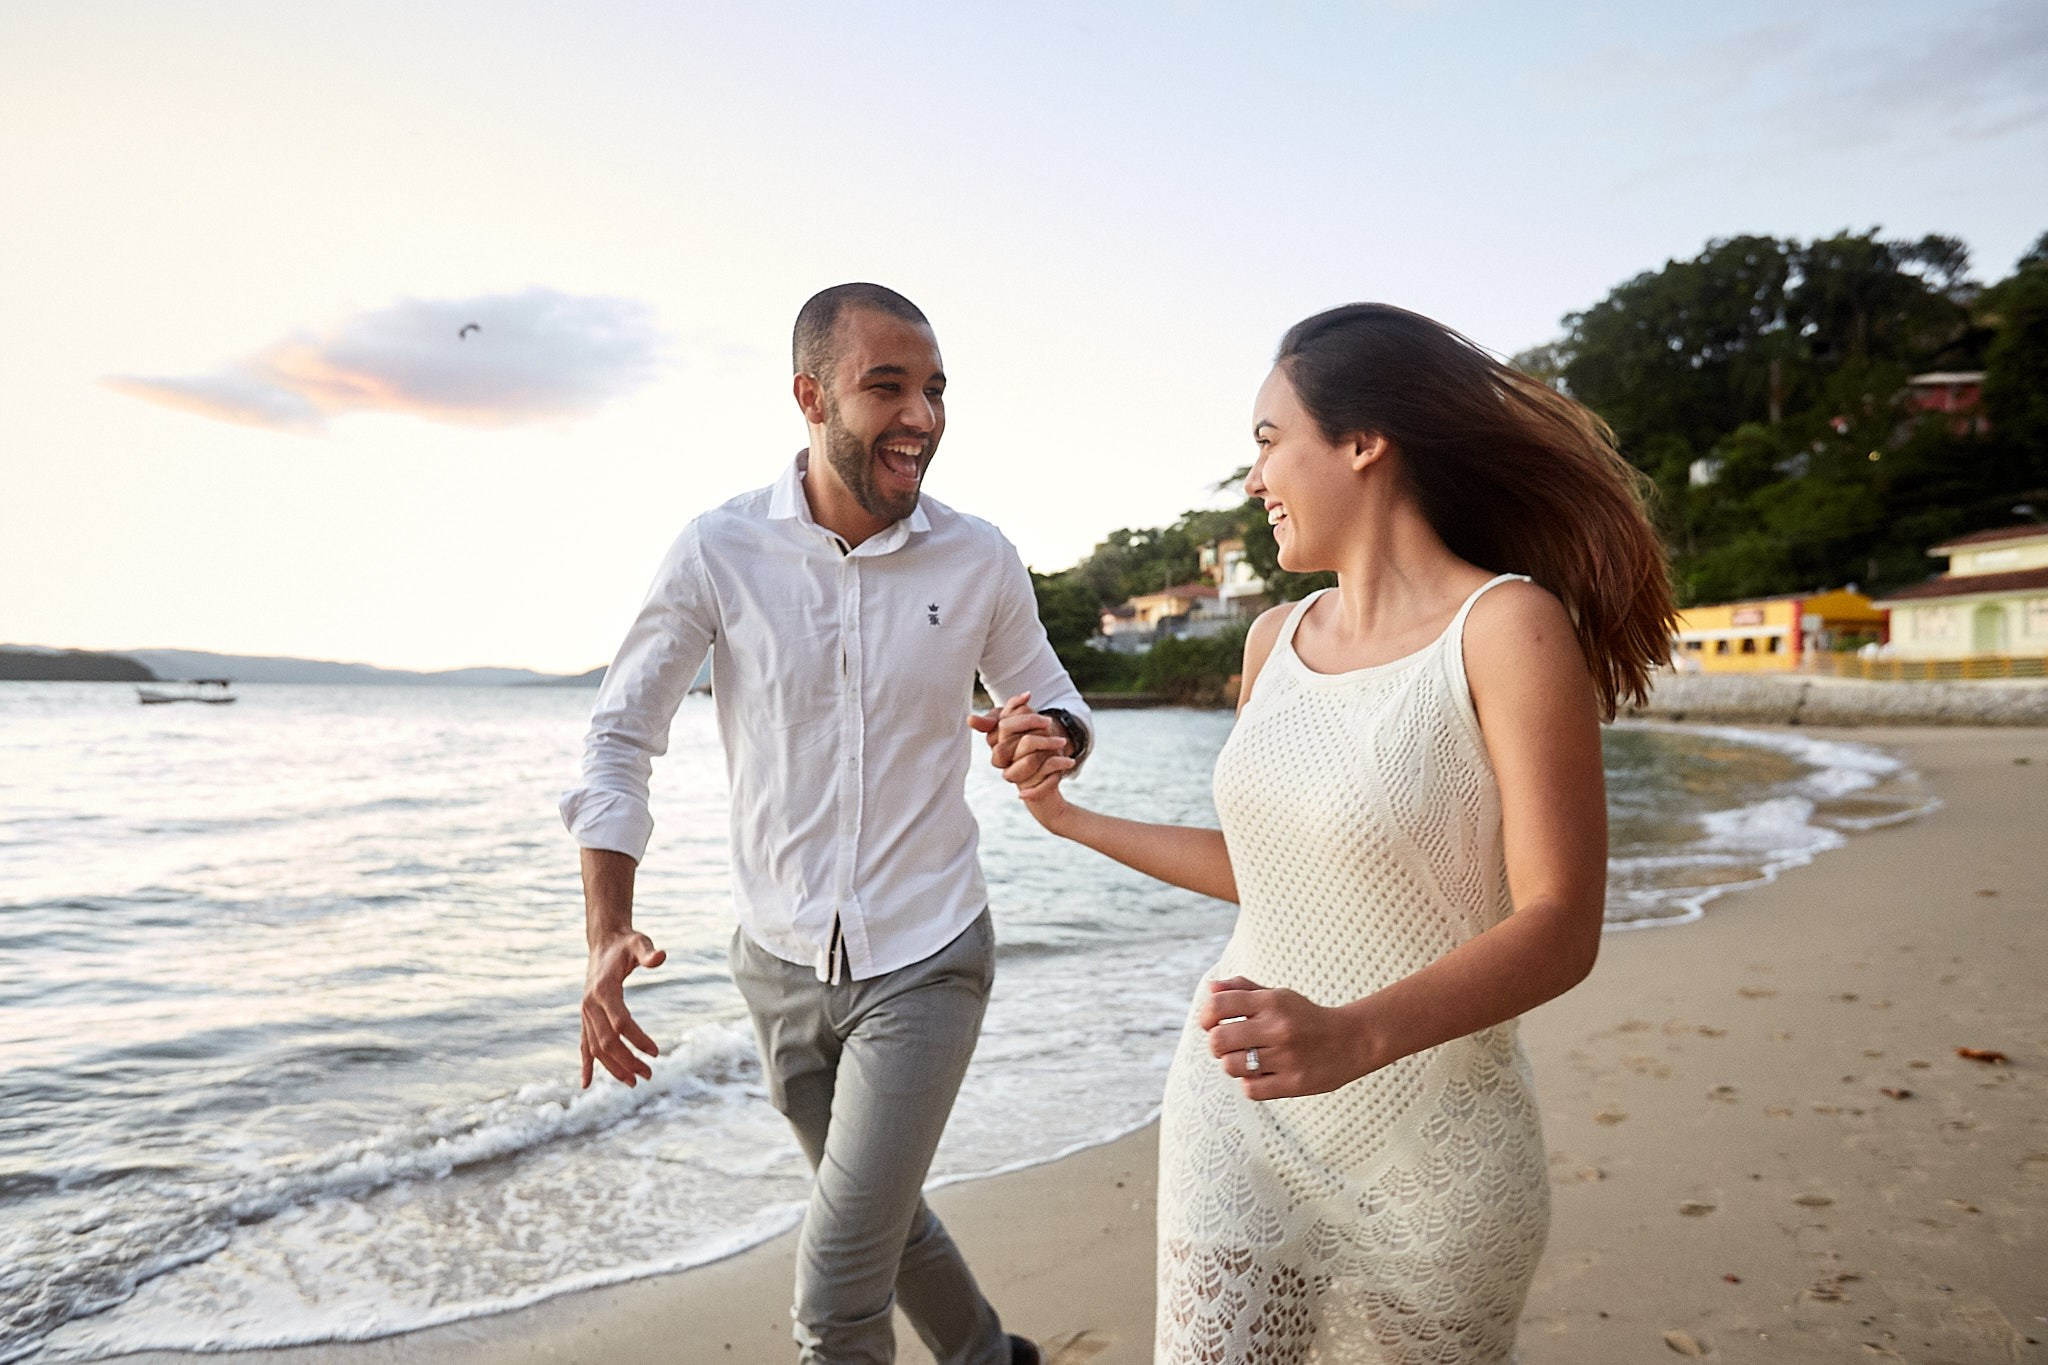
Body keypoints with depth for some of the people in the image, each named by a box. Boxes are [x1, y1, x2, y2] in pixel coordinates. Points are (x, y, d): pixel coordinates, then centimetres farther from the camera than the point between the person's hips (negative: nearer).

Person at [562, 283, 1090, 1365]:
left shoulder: (980, 560, -8)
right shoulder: (719, 550, -10)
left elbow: (1056, 707, 6)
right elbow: (620, 738, -6)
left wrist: (1049, 739, -20)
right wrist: (608, 935, -17)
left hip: (923, 963, -2)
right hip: (781, 962, 2)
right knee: (881, 1215, 24)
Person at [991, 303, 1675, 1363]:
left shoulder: (1506, 626, -14)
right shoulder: (1275, 641, 5)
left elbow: (1559, 928, -18)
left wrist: (1356, 1036, -33)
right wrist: (1075, 819, 13)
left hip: (1423, 1166, -4)